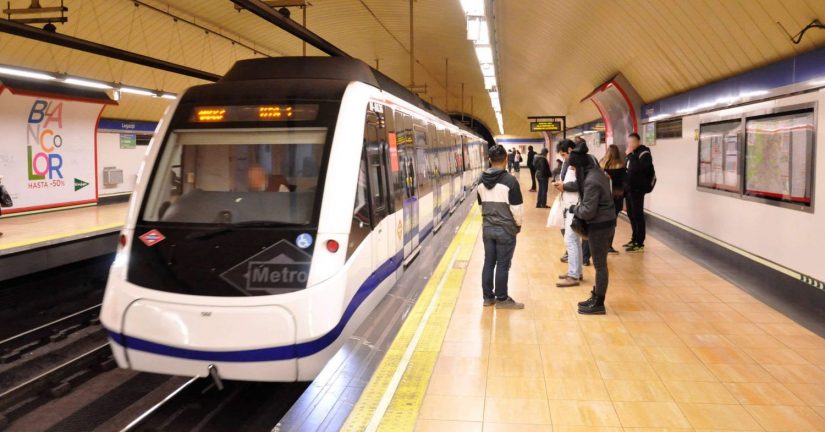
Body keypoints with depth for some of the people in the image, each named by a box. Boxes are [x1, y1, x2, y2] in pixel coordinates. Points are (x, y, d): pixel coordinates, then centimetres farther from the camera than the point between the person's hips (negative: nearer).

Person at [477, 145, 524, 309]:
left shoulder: (482, 181, 3)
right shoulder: (510, 180, -16)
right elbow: (517, 208, -13)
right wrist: (518, 224, 4)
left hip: (487, 228, 6)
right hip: (506, 229, -5)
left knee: (488, 263, 12)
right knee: (503, 265, 3)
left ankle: (488, 297, 21)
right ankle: (502, 299, 13)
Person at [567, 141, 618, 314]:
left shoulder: (591, 181, -23)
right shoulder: (597, 172, 7)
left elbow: (588, 211, -22)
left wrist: (573, 209, -6)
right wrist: (578, 208, 5)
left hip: (599, 226, -9)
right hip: (606, 222, 10)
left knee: (600, 265, 0)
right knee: (600, 263, 17)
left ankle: (599, 304, 11)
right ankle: (596, 297, 29)